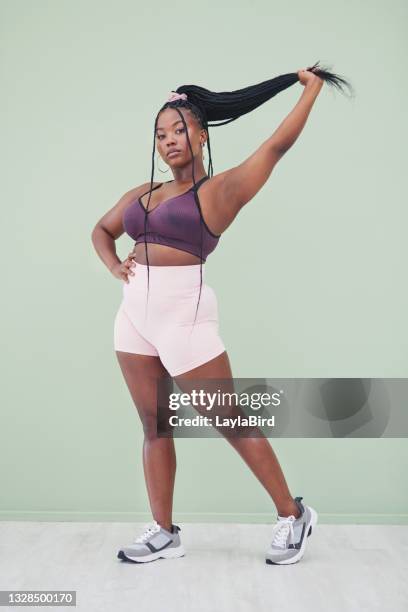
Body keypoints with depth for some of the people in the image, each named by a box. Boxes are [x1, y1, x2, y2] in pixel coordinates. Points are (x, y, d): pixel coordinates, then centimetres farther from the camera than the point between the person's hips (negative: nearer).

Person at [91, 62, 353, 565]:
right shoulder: (142, 193, 15)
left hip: (183, 313, -6)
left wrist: (311, 87, 3)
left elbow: (276, 145, -6)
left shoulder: (220, 189, -2)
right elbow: (102, 230, 27)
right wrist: (113, 265, 7)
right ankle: (163, 532, 21)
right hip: (133, 312, 6)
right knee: (154, 426, 10)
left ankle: (293, 516, 19)